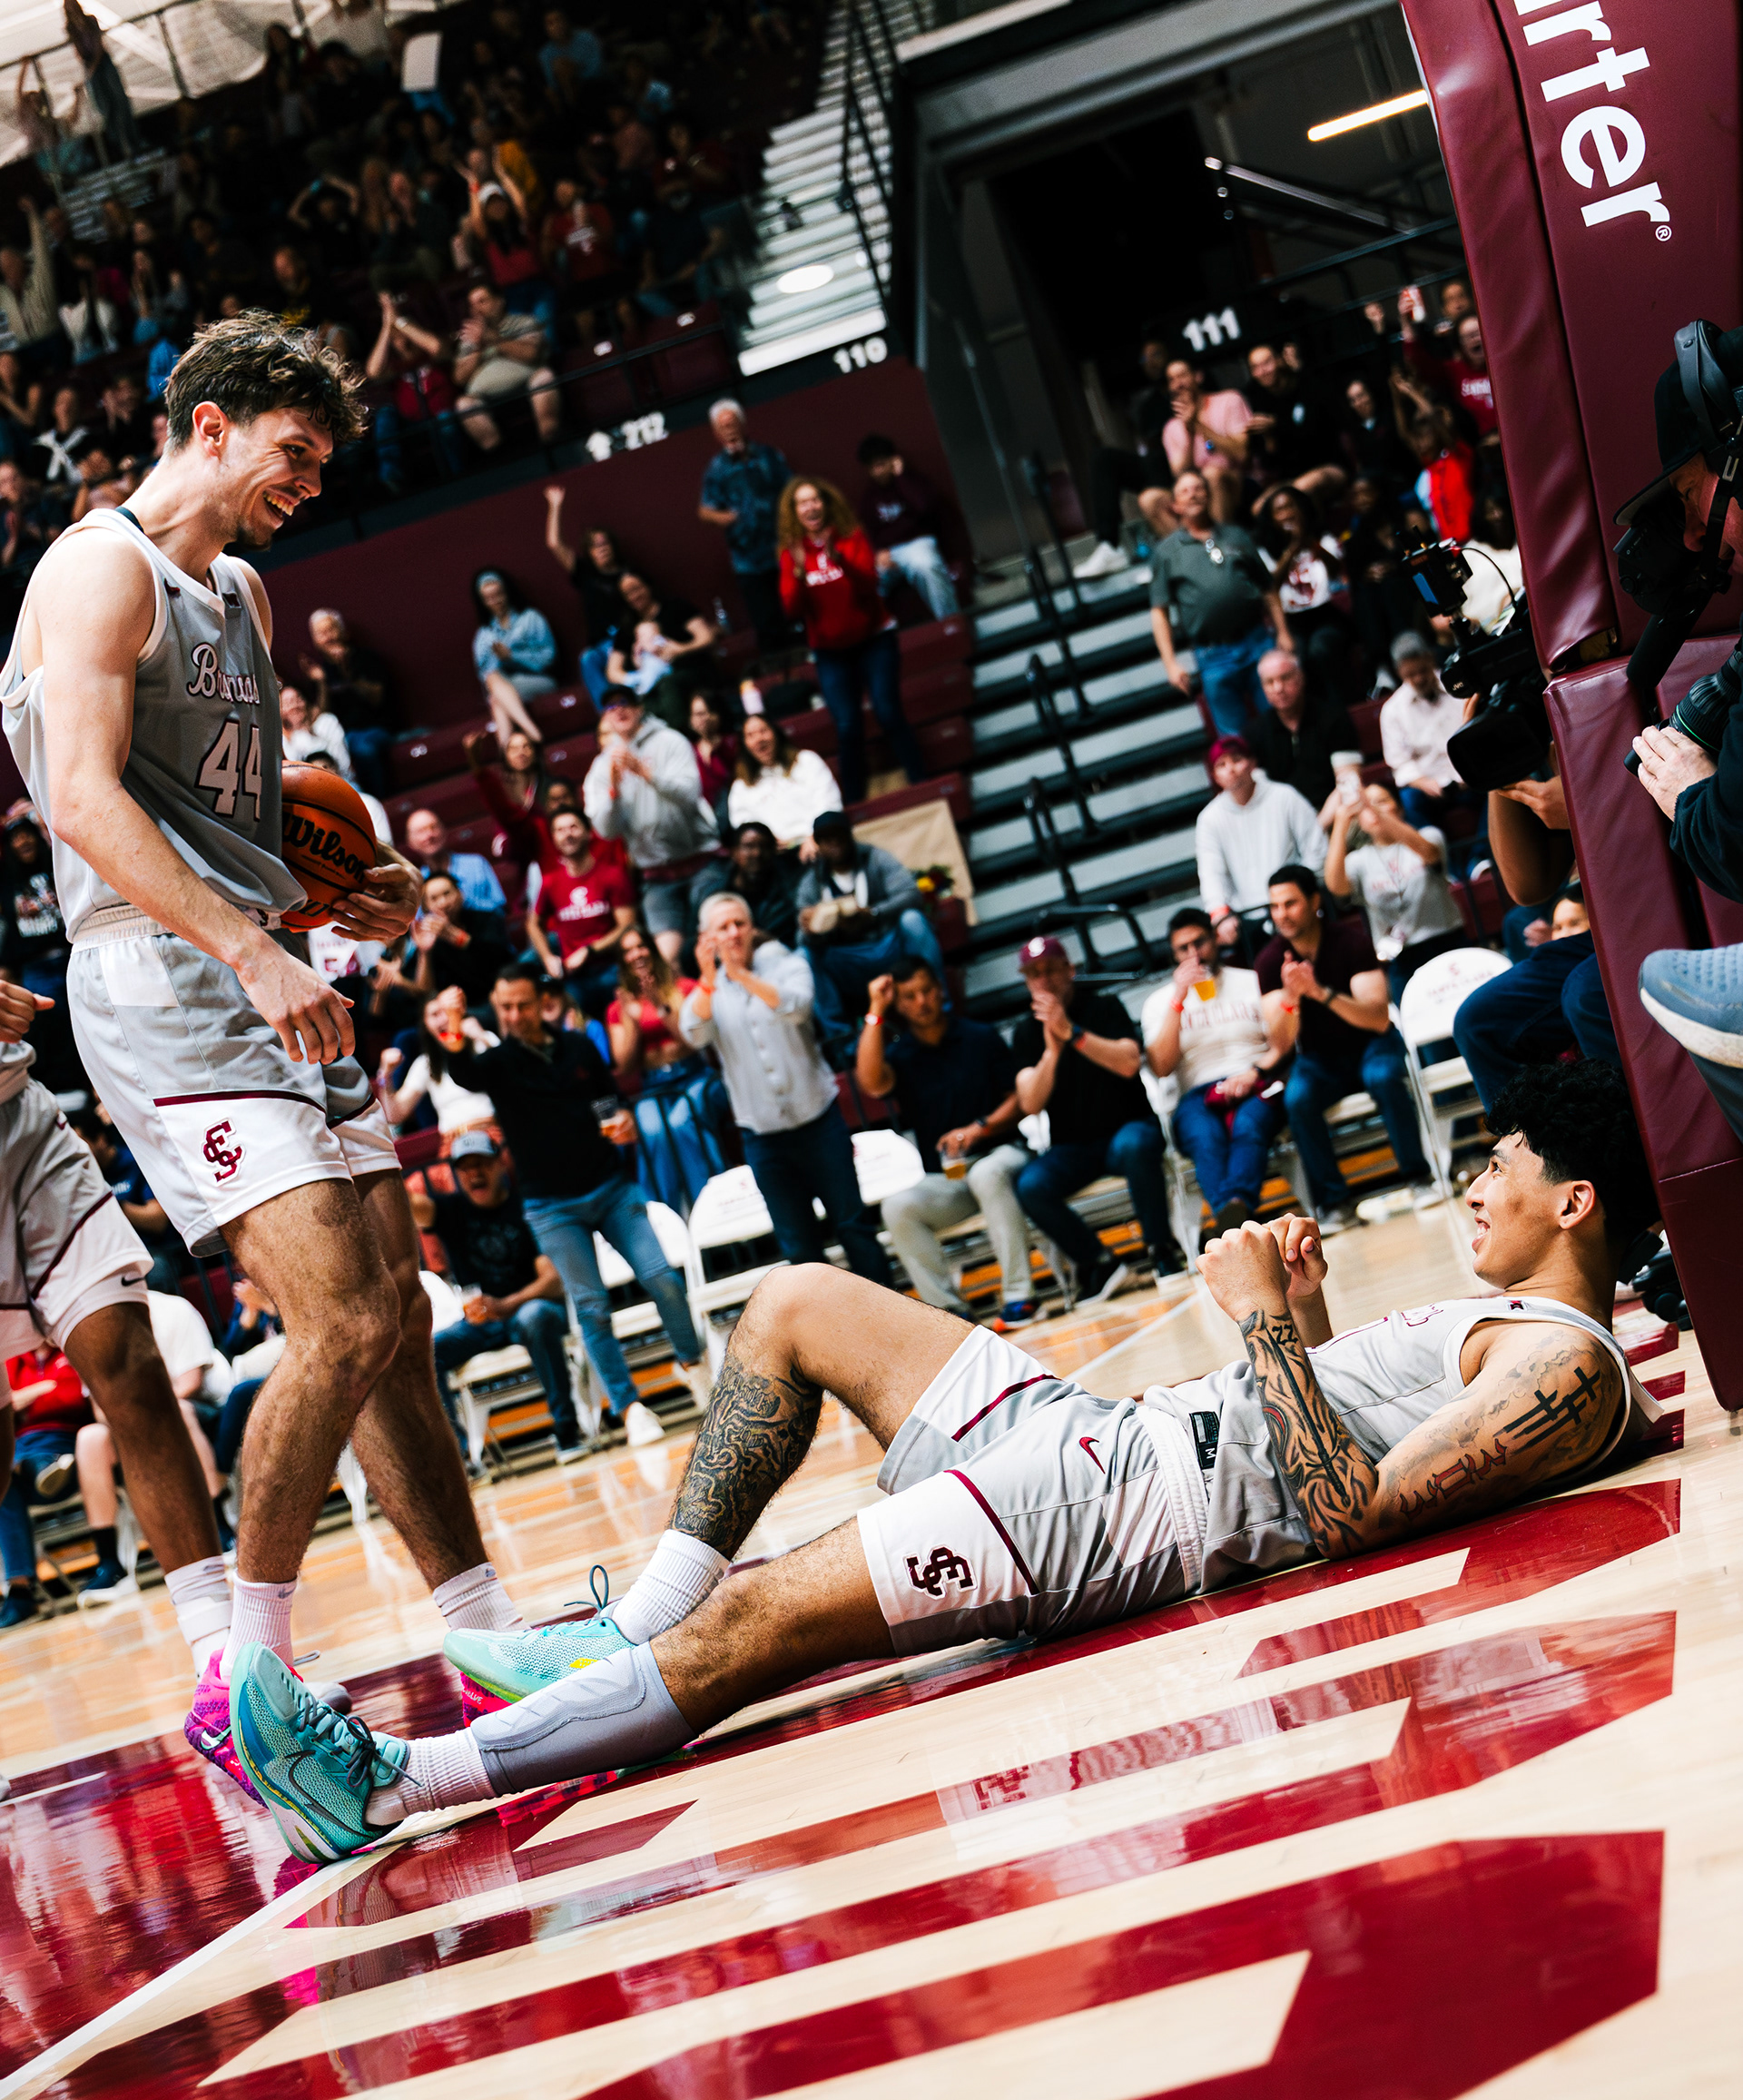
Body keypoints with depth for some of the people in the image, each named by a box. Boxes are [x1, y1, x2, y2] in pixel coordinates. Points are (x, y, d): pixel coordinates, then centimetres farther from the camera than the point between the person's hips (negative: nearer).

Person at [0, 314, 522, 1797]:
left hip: (271, 986, 9)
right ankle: (248, 1676, -6)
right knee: (343, 1320, -18)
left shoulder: (241, 594, 21)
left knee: (396, 1319, 8)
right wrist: (253, 949, -28)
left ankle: (495, 1645, 14)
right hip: (167, 995, -9)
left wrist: (339, 895, 15)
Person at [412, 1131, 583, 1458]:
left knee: (533, 1317, -39)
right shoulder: (451, 1209, 4)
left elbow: (554, 1278, -14)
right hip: (477, 1321, 3)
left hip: (530, 1304, -3)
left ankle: (567, 1430, -30)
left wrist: (504, 1306, -32)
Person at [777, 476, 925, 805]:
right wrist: (798, 572, -26)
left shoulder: (852, 538, -3)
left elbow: (868, 585, -18)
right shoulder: (791, 552, 1)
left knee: (889, 715, -11)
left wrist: (838, 558, -33)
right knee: (847, 728, -7)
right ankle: (854, 803, -1)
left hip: (873, 639, -1)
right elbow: (793, 610, -9)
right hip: (830, 652, 1)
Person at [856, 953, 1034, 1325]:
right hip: (944, 1179, 2)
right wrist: (876, 1012, -13)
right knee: (897, 1207, -29)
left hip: (999, 1154, -2)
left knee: (987, 1175, -39)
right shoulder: (899, 1055, 8)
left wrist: (980, 1128, -16)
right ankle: (948, 1309, -27)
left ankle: (1018, 1294, -36)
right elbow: (873, 1084, -16)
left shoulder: (981, 1038, 6)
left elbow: (1019, 1099, 3)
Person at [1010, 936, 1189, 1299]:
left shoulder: (1104, 1007, 0)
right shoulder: (1026, 1032, 5)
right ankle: (1100, 1265, -12)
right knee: (1030, 1187, -29)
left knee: (1134, 1145, -39)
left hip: (1127, 1127, -2)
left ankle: (1162, 1251, -21)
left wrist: (1071, 1032, -24)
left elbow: (1129, 1063, -18)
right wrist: (1051, 1049, -22)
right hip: (1071, 1148, 2)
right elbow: (1030, 1104, -7)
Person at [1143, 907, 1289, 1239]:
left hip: (1255, 1086, 0)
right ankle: (1234, 1220, -63)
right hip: (1198, 1096, 0)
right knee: (1205, 1138, -37)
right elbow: (1161, 1068, 1)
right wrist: (1179, 999, -4)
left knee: (1248, 1127, -38)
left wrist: (1255, 1071, -11)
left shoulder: (1251, 981, 19)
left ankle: (1235, 1209, -64)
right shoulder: (1160, 1001, 18)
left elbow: (1280, 1046, 11)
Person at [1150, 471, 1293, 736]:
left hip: (1259, 644, 2)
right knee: (1233, 738, 4)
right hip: (1213, 658, -1)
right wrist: (1170, 663, -6)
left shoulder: (1236, 536, 16)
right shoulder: (1166, 552, 9)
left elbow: (1268, 590, 14)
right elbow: (1159, 612, 4)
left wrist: (1282, 634, 2)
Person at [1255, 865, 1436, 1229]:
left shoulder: (1351, 940, -17)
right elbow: (1281, 1041, -17)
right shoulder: (1269, 961, -10)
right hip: (1320, 1057, 2)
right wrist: (1289, 997, -37)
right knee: (1297, 1098, -31)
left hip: (1370, 1043, -2)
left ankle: (1418, 1177, -19)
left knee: (1382, 1076, -36)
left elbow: (1378, 1020, -25)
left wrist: (1321, 992, -39)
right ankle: (1334, 1203, -21)